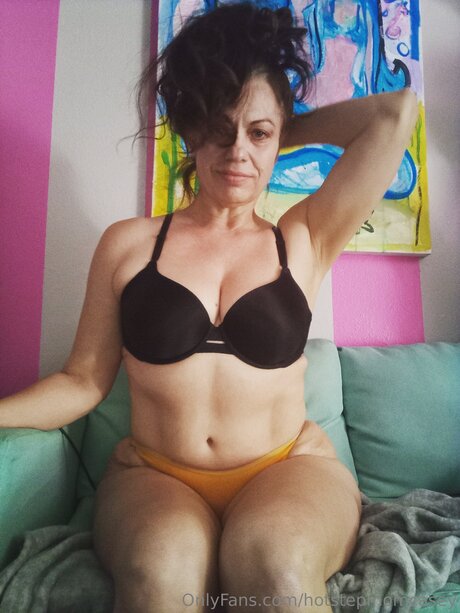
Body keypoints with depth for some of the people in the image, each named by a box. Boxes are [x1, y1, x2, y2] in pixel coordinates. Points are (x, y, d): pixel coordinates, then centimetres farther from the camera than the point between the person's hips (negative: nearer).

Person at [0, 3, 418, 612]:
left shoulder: (304, 241, 3)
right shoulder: (127, 243, 4)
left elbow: (396, 112, 0)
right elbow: (82, 381, 6)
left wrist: (284, 132, 7)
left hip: (289, 469, 1)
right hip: (153, 476, 1)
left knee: (276, 564, -32)